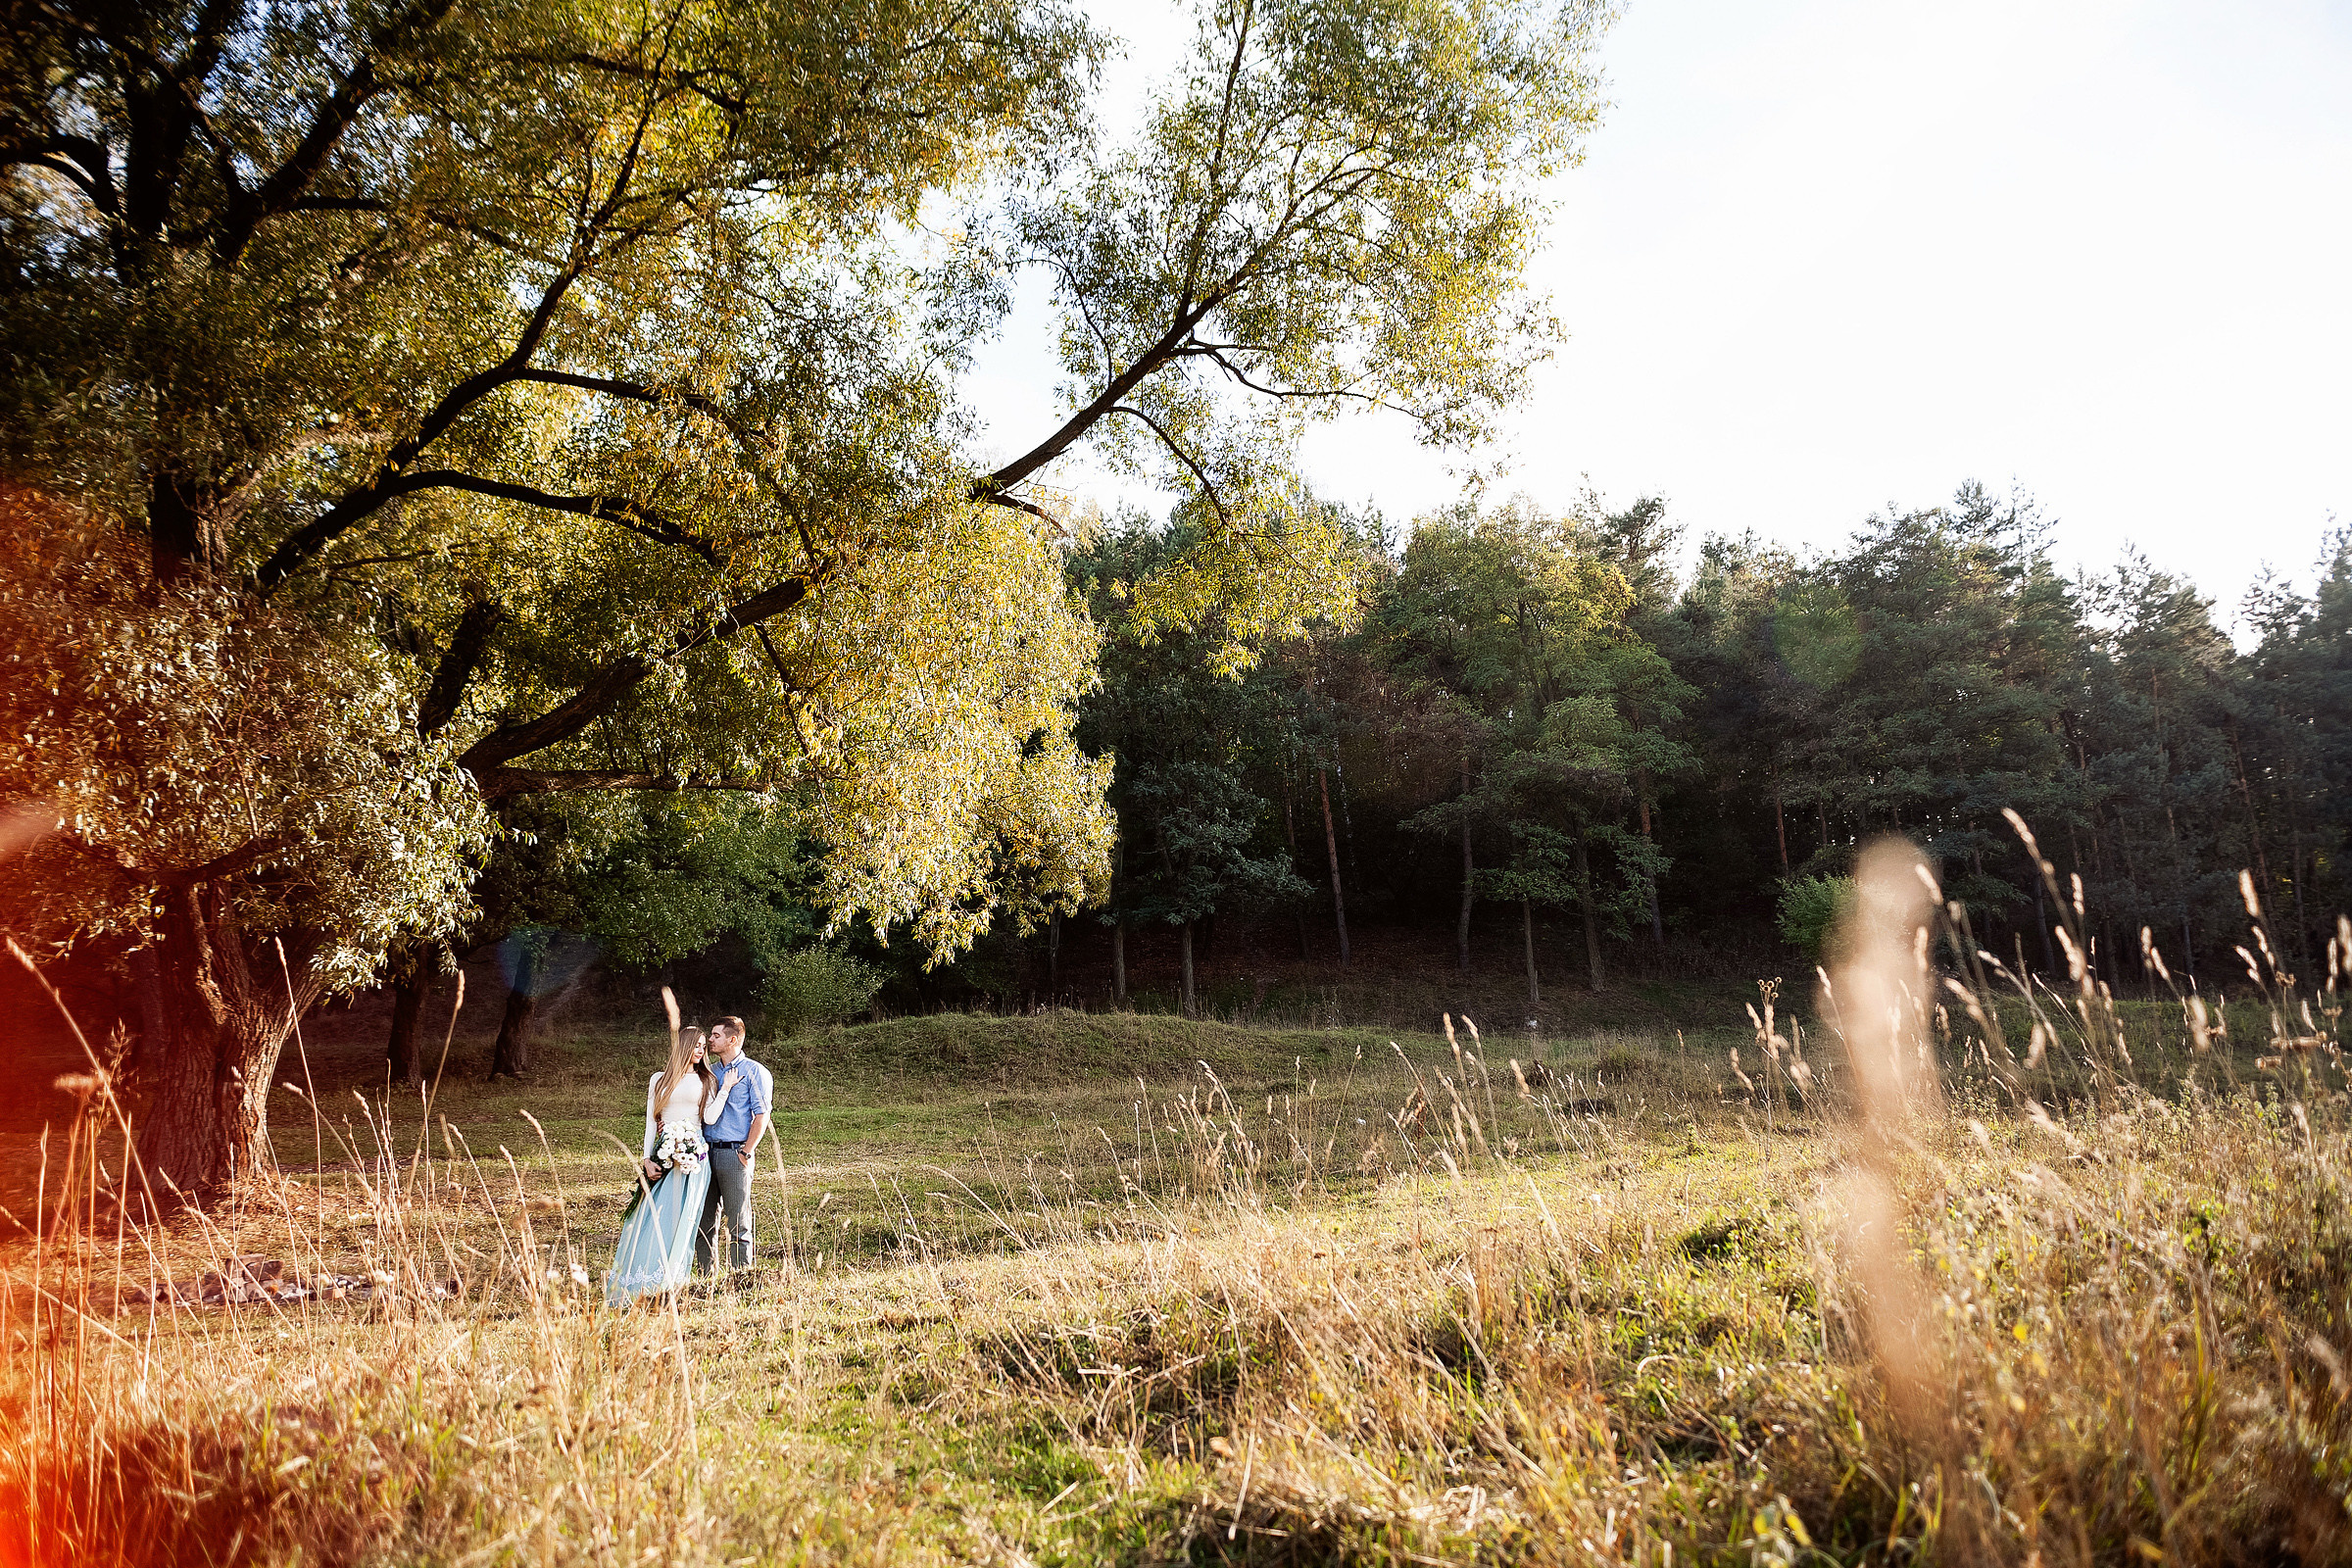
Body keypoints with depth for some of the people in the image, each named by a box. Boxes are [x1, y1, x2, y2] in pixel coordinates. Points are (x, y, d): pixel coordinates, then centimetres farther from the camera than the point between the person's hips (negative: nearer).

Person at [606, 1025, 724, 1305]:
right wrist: (647, 1160, 0)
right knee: (654, 1217, -5)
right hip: (664, 1154, 1)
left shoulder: (707, 1081, 10)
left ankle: (669, 1285, 0)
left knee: (680, 1219, -5)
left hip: (694, 1155, -1)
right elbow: (651, 1122, 10)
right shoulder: (660, 1080, 12)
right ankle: (638, 1286, 4)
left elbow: (710, 1118, -3)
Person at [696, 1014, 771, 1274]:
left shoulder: (754, 1072, -2)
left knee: (738, 1223, -3)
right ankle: (705, 1277, 15)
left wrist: (745, 1153, -12)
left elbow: (761, 1116, -7)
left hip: (734, 1153, -6)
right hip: (707, 1152, 6)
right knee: (704, 1220, 7)